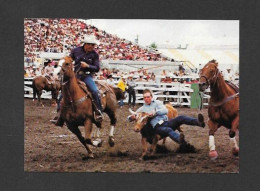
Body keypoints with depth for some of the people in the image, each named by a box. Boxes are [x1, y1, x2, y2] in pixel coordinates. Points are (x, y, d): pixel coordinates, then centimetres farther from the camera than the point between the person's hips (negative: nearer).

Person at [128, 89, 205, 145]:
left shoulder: (157, 102, 17)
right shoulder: (142, 109, 18)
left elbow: (165, 110, 1)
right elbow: (129, 118, 19)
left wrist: (155, 113, -15)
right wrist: (132, 117, -7)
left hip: (166, 122, 3)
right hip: (157, 127, -3)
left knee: (180, 118, -25)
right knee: (168, 130, -38)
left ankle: (198, 122, -48)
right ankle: (180, 139, -71)